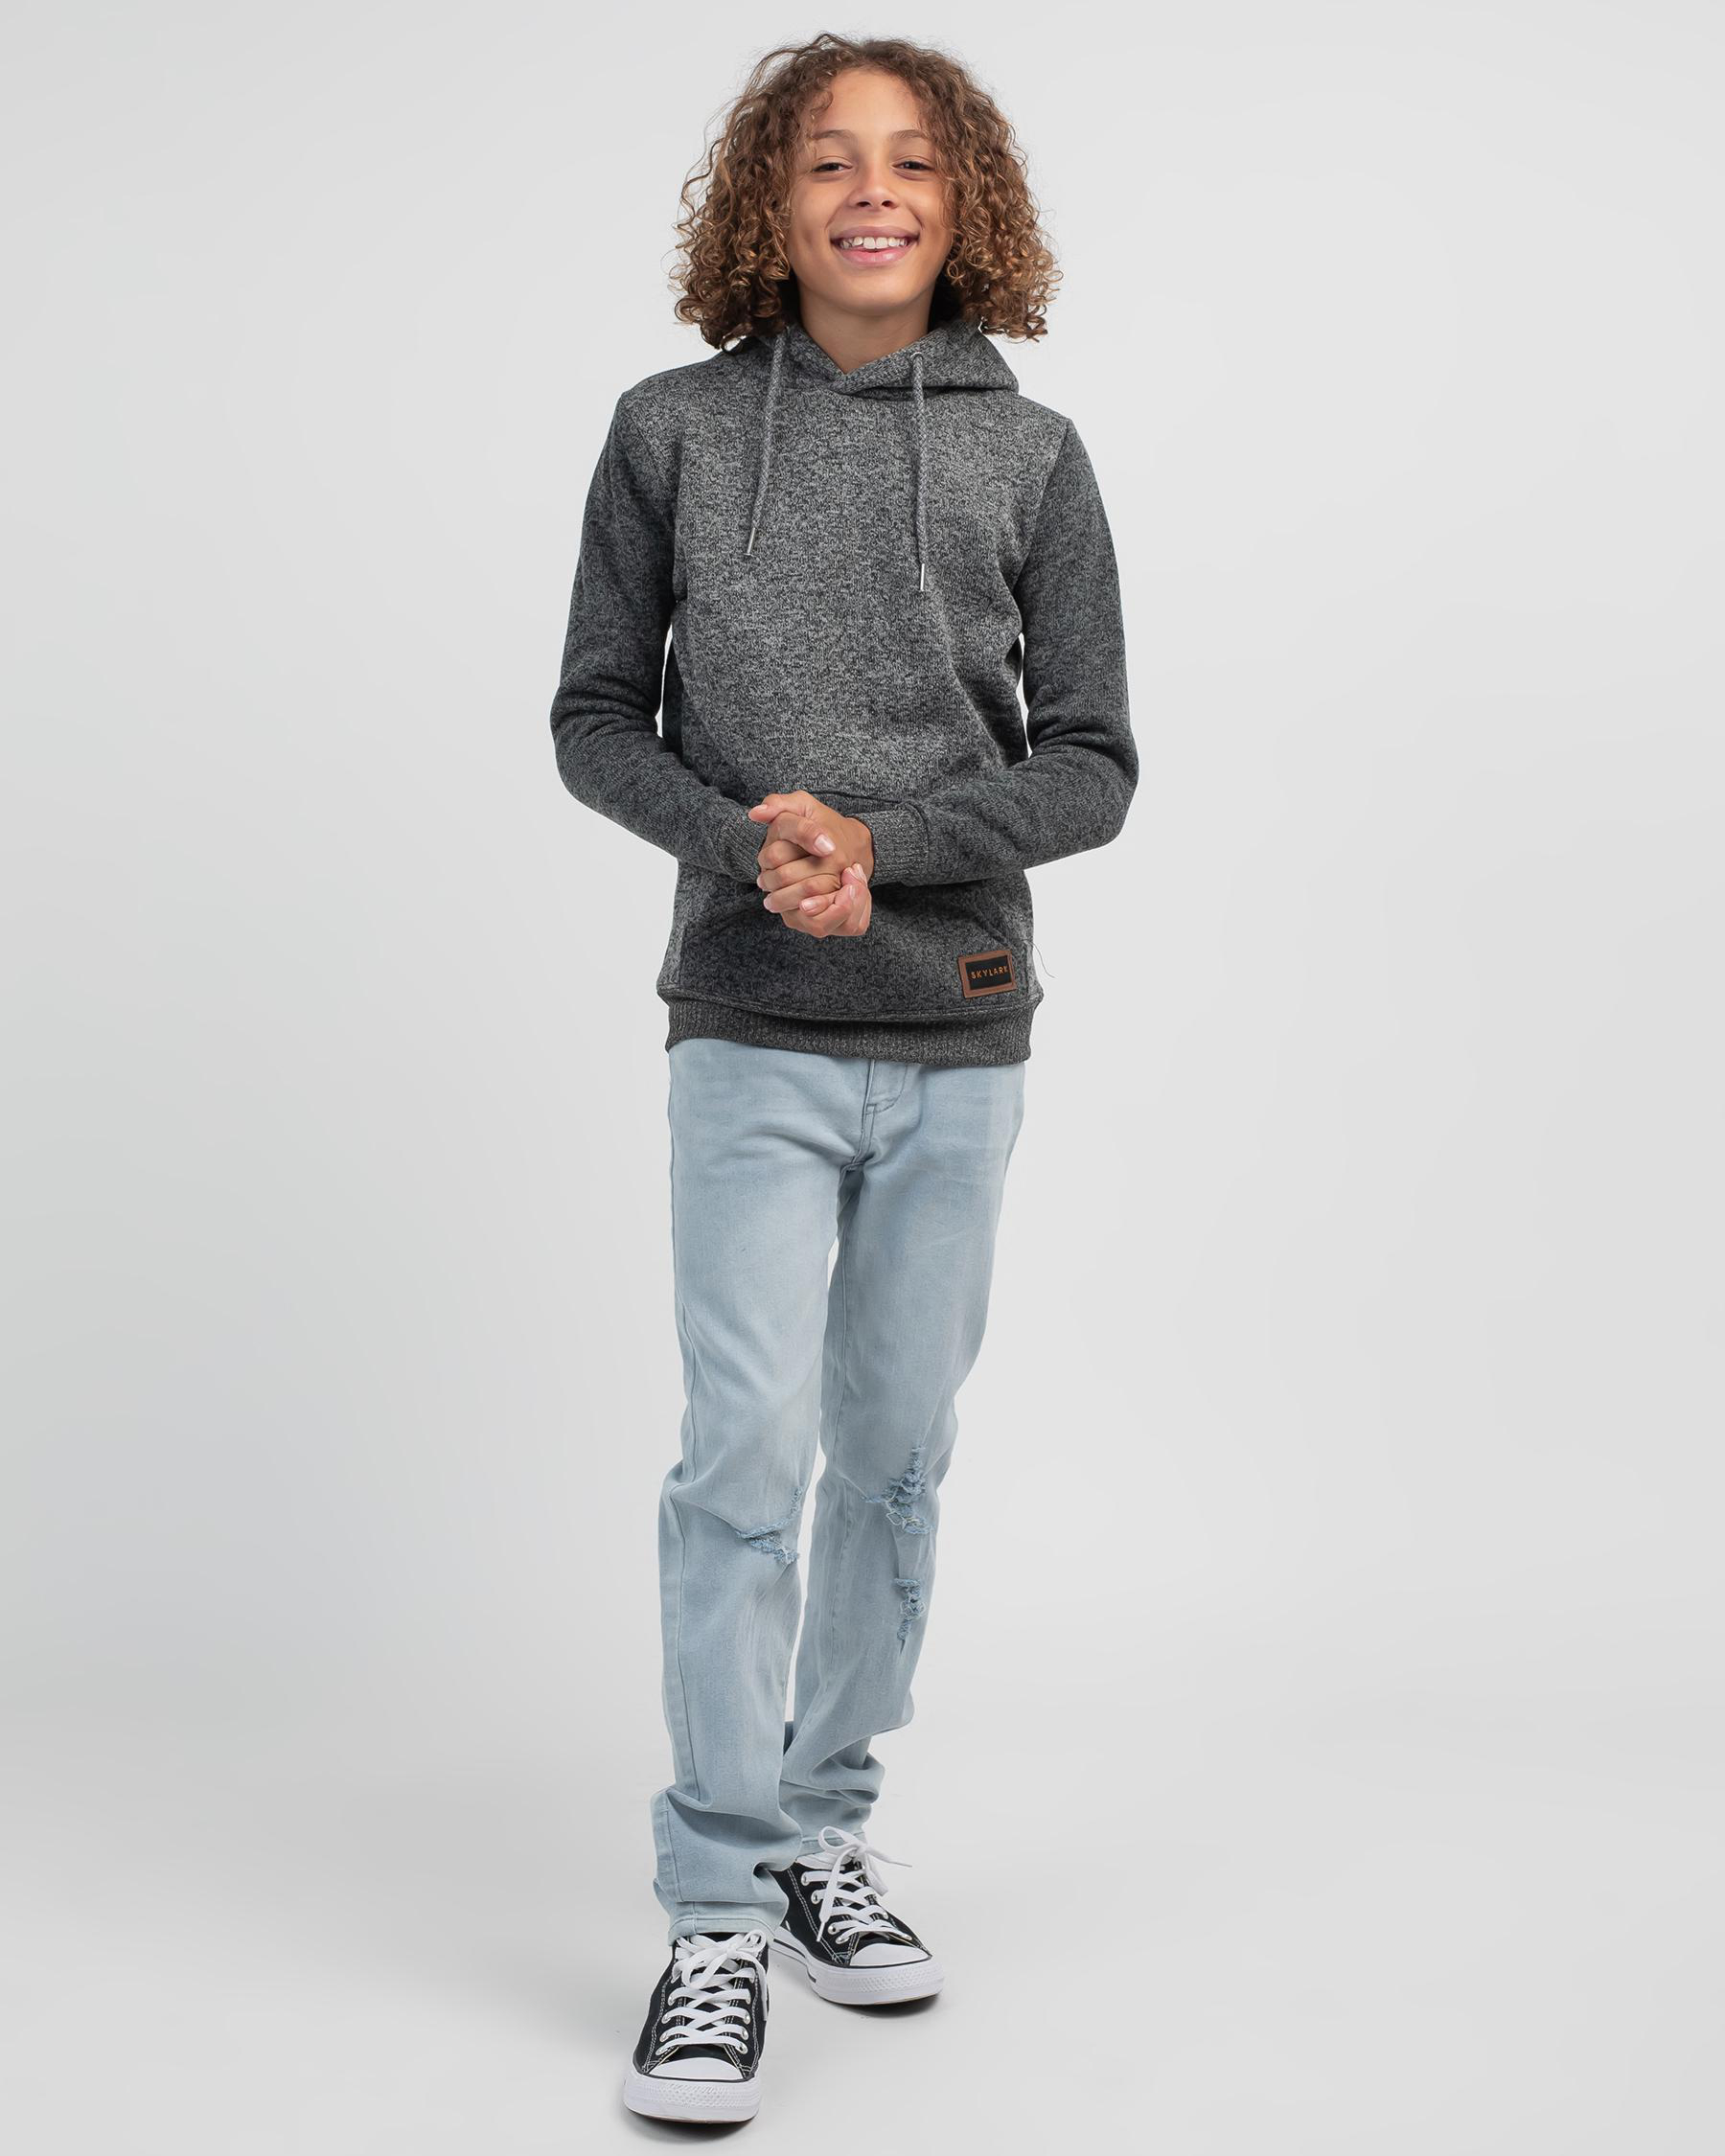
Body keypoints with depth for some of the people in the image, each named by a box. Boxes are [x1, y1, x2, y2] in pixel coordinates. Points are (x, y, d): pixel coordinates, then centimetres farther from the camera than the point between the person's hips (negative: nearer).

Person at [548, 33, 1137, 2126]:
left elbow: (1090, 764, 1)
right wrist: (748, 840, -14)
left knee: (897, 1458, 9)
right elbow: (594, 719, 5)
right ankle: (718, 1909, 5)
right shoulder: (673, 430, 2)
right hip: (753, 1036, -2)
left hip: (958, 1037, 2)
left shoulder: (1030, 454, 3)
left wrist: (880, 838, -15)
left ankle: (827, 1828, 27)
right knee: (747, 1457, -6)